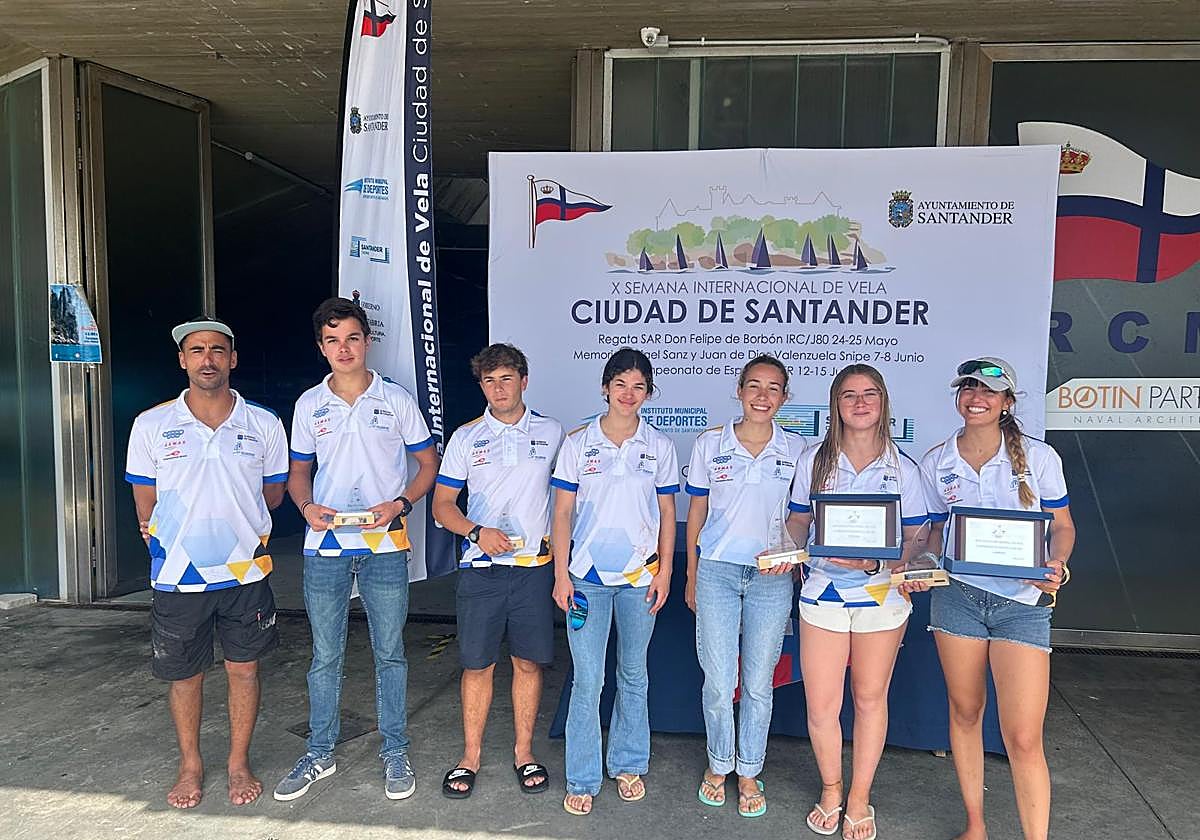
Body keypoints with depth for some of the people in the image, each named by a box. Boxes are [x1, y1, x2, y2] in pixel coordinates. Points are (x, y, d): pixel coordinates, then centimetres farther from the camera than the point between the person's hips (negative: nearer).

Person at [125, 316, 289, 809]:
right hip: (178, 578, 0)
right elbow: (146, 509, 4)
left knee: (244, 669, 10)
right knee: (184, 674, 13)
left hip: (245, 572, 0)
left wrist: (239, 534, 4)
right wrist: (175, 546, 6)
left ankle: (239, 763, 28)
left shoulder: (264, 425, -3)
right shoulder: (151, 426, -3)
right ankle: (190, 766, 33)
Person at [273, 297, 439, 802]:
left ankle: (395, 752, 22)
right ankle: (320, 753, 26)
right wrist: (307, 506, -7)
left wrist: (399, 504, -12)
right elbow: (298, 472, 15)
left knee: (390, 653, 7)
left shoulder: (396, 399, 0)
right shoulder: (309, 405, 6)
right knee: (325, 656, 10)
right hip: (324, 545, 2)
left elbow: (428, 465, 5)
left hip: (385, 545, -1)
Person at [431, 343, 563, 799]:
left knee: (528, 661, 8)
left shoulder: (551, 433, 4)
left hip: (534, 566, 0)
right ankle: (470, 756, 23)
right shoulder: (466, 437, 4)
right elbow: (442, 504, 3)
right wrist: (478, 532, -14)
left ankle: (524, 752, 25)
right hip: (480, 568, 0)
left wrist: (556, 539, 4)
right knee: (477, 664, 6)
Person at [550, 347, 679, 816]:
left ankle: (628, 765, 31)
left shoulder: (659, 446, 3)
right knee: (587, 680, 0)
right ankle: (582, 779, 14)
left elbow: (667, 513, 7)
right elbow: (562, 513, 0)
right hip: (587, 576, -1)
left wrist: (665, 570, 1)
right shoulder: (578, 443, -1)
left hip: (639, 576, 2)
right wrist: (561, 574, -5)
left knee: (633, 674, 14)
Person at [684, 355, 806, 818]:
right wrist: (691, 578, 9)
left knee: (759, 682, 8)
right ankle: (718, 764, 28)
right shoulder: (710, 443, 1)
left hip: (771, 577, 1)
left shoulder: (796, 450, 2)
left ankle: (749, 773, 28)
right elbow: (697, 512, 7)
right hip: (716, 571, 0)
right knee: (719, 680, 3)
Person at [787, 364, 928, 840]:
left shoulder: (902, 468, 1)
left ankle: (859, 797, 30)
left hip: (882, 593, 0)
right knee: (821, 705, 2)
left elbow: (915, 537, 3)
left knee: (870, 698, 12)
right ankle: (830, 791, 28)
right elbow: (799, 523, 9)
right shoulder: (815, 461, 2)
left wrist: (881, 562, -17)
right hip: (823, 591, 0)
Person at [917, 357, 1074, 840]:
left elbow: (1063, 527, 5)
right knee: (965, 712, 12)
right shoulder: (936, 463, 3)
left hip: (1023, 603, -2)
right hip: (957, 596, 2)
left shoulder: (1038, 457, -2)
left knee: (1023, 738, -7)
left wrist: (1057, 565, -15)